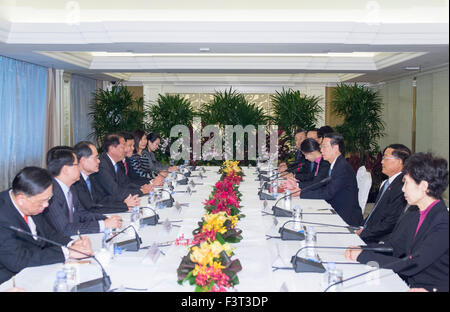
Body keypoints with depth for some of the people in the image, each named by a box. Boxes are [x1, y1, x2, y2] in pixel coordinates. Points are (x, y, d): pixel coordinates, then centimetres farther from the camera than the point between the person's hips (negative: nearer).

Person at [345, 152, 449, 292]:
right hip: (408, 283, 7)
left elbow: (411, 266, -22)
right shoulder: (412, 217, 8)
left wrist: (363, 256, -18)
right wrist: (360, 249, -7)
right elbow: (390, 247, 12)